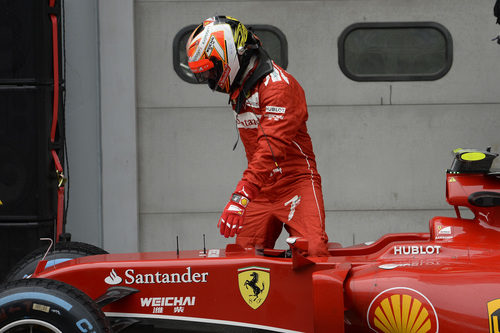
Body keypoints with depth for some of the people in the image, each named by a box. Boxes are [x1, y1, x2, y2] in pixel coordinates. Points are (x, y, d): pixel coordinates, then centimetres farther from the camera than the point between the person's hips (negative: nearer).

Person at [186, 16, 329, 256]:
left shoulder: (278, 85, -16)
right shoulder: (239, 92, 15)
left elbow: (271, 148, -27)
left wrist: (240, 196, -35)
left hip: (295, 182, -8)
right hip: (261, 191, 8)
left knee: (313, 254, -25)